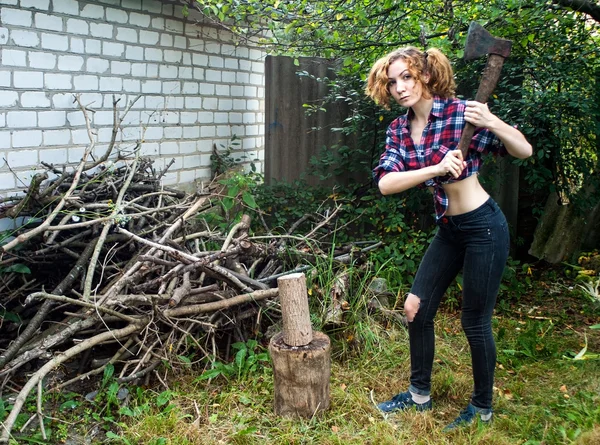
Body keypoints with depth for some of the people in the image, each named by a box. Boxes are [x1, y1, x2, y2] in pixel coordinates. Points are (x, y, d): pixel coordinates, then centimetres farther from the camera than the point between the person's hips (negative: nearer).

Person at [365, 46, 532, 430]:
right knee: (416, 308, 10)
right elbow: (386, 183, -14)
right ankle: (420, 394, 30)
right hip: (449, 229, 7)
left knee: (475, 322, 3)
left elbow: (525, 151, -13)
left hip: (483, 226, -6)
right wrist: (436, 169, -29)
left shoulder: (461, 112, -15)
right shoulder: (399, 129, 1)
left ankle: (482, 408, 26)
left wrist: (492, 121, -31)